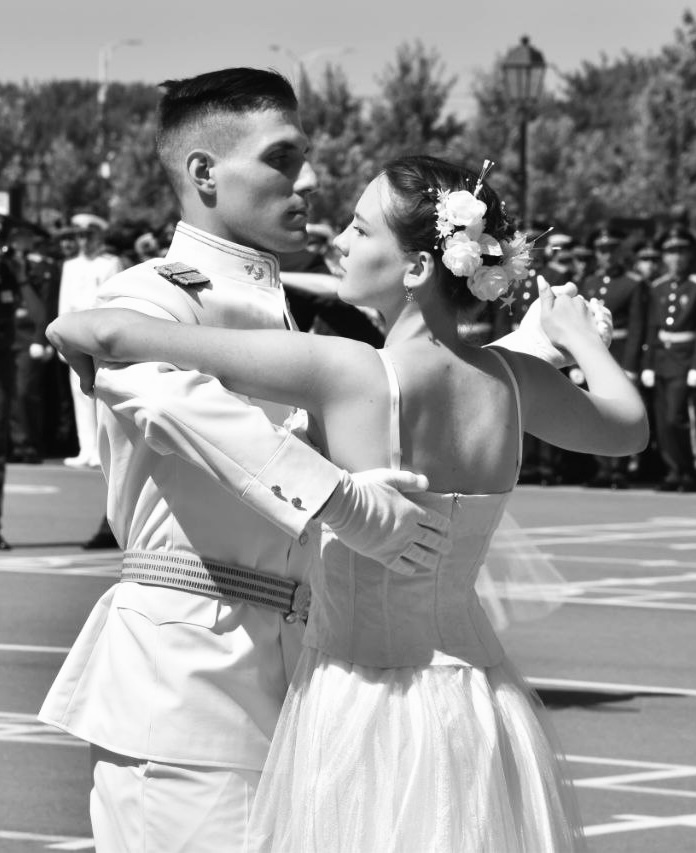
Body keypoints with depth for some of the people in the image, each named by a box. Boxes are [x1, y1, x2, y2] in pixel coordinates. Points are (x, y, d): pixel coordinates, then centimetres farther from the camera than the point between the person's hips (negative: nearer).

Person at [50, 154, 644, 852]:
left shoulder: (347, 374, -18)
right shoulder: (511, 382, -2)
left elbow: (105, 333, -16)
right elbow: (628, 426, 21)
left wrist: (84, 335, 6)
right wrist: (580, 336, 39)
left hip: (363, 704, -6)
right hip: (477, 705, 6)